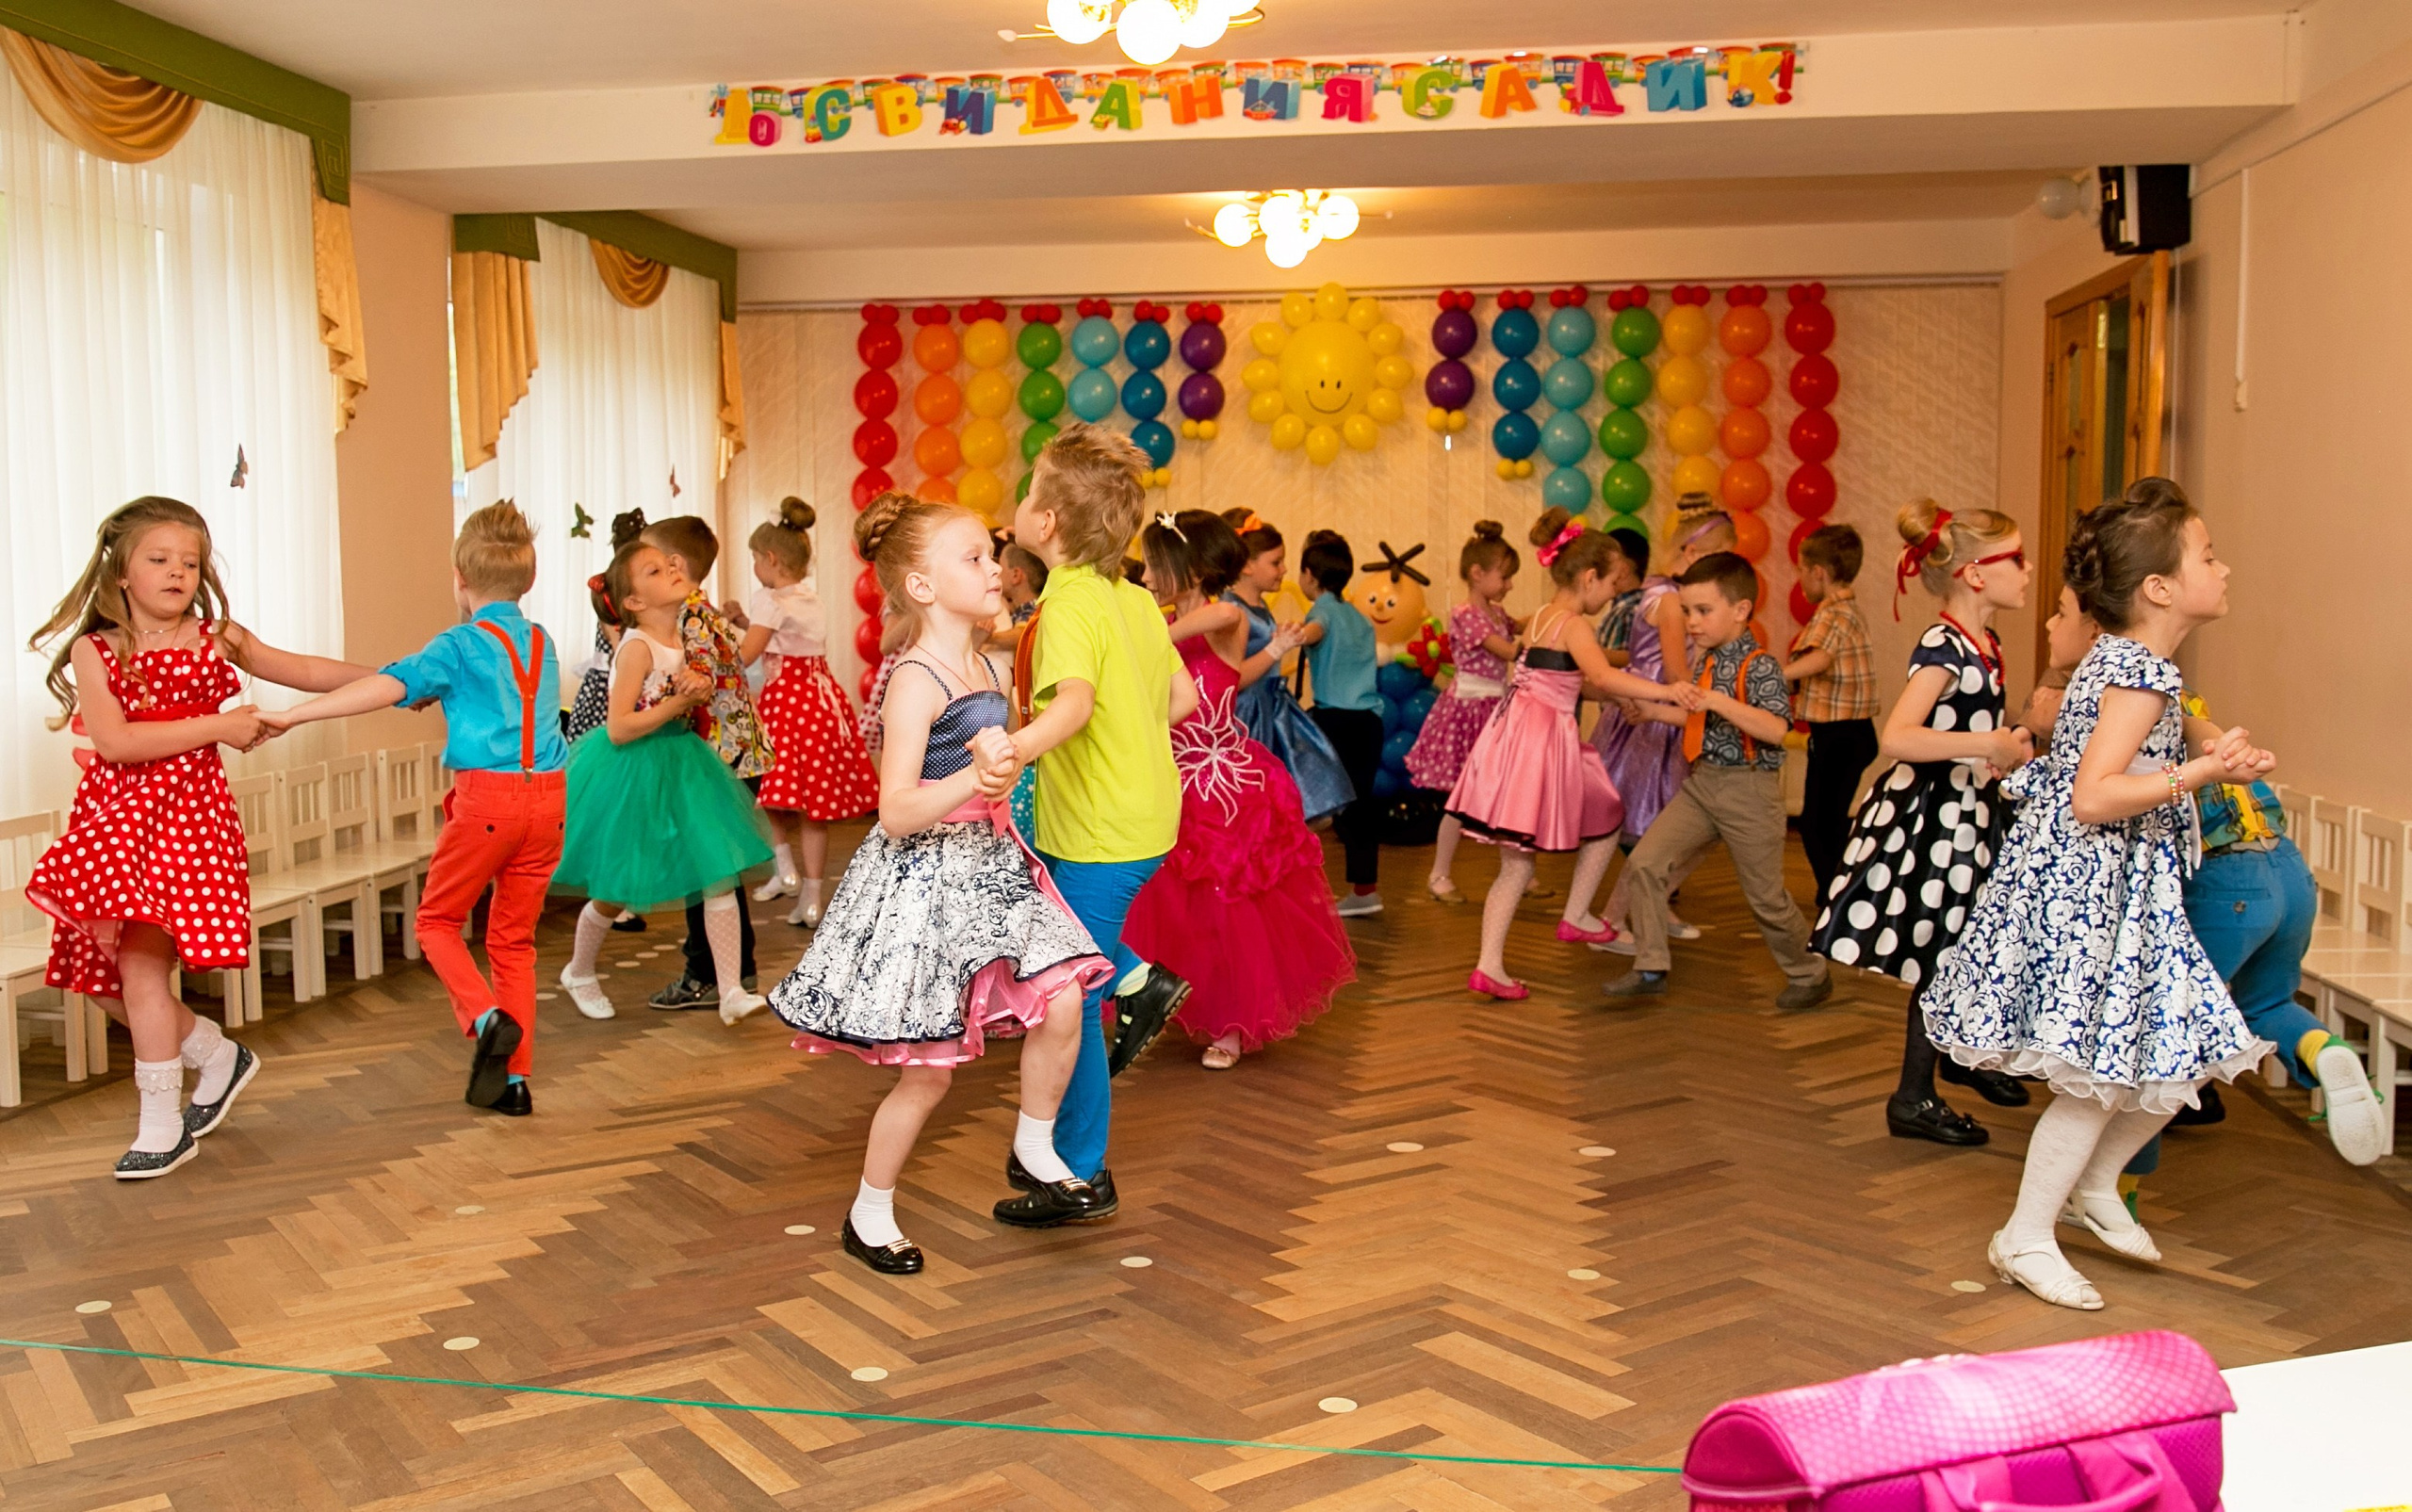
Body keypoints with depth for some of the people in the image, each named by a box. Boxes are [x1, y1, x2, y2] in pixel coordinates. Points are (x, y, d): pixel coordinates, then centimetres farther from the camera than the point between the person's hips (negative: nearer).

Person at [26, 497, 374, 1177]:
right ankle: (220, 1056, 28)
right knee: (102, 975, 5)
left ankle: (162, 1128, 0)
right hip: (116, 820, 3)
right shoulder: (95, 650, 1)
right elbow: (114, 742, -12)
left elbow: (307, 672, 14)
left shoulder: (218, 639, 5)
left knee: (142, 967, -11)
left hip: (187, 816, -3)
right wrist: (218, 726, -14)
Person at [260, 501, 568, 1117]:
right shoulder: (542, 643, 14)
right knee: (514, 937, 13)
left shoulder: (460, 645, -4)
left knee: (437, 918, 13)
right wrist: (442, 692, 35)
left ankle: (485, 1015, -11)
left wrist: (291, 715, -18)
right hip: (547, 796, 5)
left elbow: (387, 686, -17)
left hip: (487, 795, -5)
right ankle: (515, 1080, 12)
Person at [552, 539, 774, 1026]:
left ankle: (732, 992, -3)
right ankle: (578, 973, 36)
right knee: (615, 890, 9)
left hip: (680, 765, 7)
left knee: (720, 873, -5)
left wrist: (699, 692, -2)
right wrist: (678, 703, -22)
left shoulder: (683, 639, 4)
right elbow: (619, 729, -22)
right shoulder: (637, 647, -19)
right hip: (633, 773, -7)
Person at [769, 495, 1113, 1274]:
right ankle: (869, 1214, 23)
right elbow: (896, 813, -23)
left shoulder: (986, 668, 8)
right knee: (928, 1072, 2)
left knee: (1062, 1000, -11)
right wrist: (971, 781, -35)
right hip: (923, 878, -7)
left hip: (989, 865, 7)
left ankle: (1036, 1142, 14)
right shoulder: (916, 682, -17)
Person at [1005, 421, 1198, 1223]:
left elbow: (1075, 702, -36)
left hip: (1102, 833, -9)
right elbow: (1183, 696, 12)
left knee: (1069, 1004, 3)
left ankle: (1083, 1179, 15)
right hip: (1143, 812, 9)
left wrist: (1014, 749, -53)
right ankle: (1137, 981, 19)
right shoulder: (1135, 599, 6)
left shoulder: (1069, 603, -19)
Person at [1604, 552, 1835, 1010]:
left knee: (1766, 896, 6)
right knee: (1645, 863, -6)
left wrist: (1719, 702, -35)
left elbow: (1776, 728, -29)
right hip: (1700, 783, 7)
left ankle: (1810, 975, 29)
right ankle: (1650, 969, 2)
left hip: (1748, 790, -7)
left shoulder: (1759, 665, -16)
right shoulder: (1708, 662, 9)